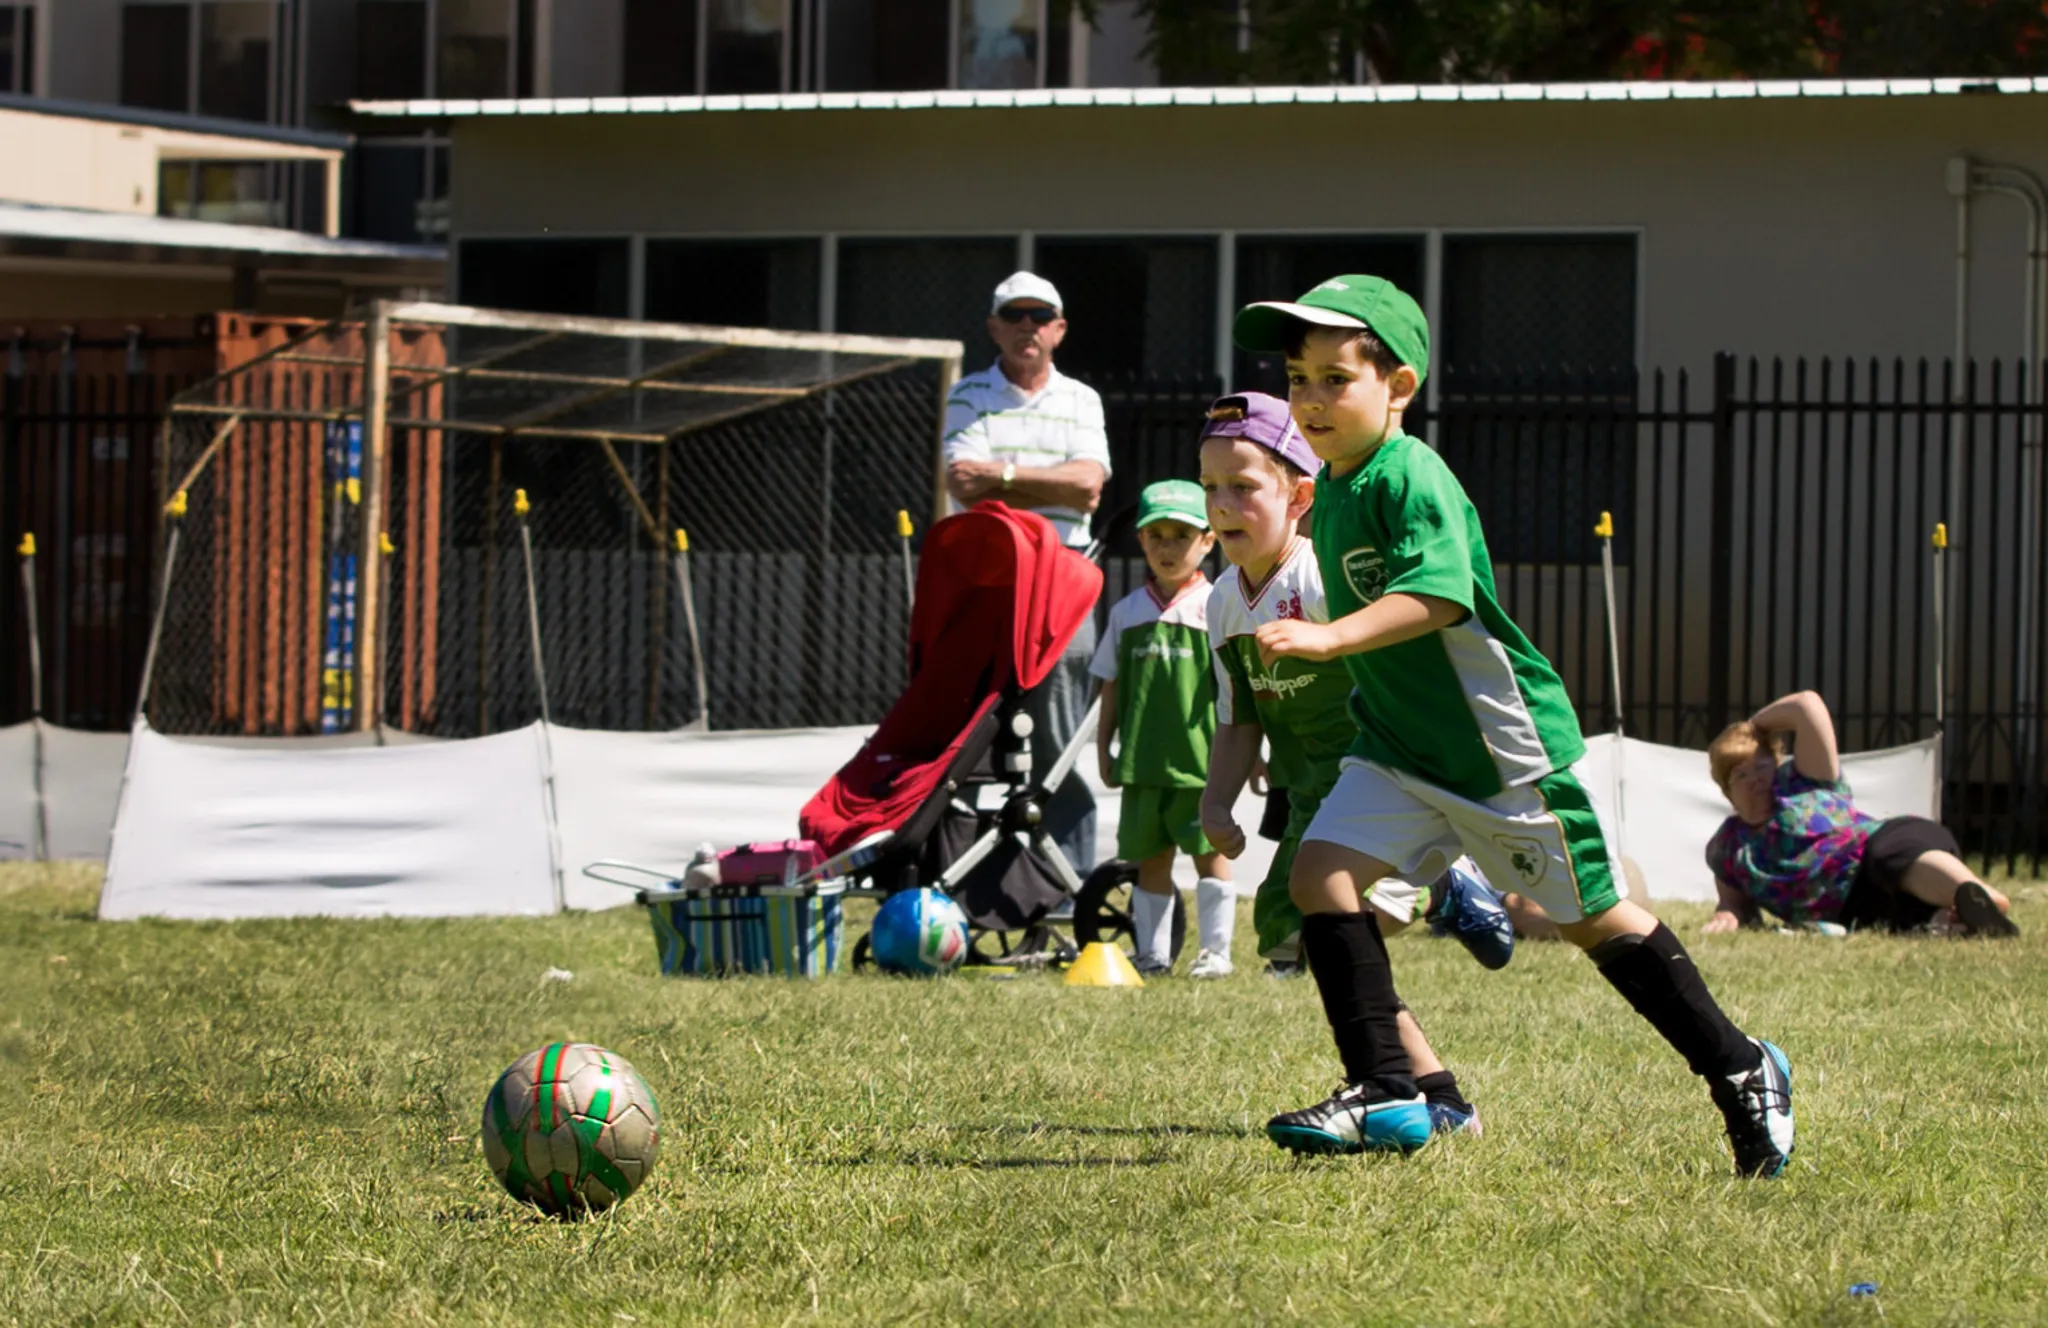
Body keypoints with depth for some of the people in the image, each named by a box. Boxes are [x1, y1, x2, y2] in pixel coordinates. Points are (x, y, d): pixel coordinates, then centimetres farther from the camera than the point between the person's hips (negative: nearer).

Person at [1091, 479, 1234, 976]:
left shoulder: (1215, 608, -2)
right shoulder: (1127, 613, 9)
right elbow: (1113, 688, 14)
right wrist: (1104, 749, 11)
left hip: (1201, 761, -4)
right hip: (1142, 762, 4)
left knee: (1210, 854, 0)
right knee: (1150, 858, 8)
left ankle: (1216, 950, 6)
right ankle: (1153, 953, 13)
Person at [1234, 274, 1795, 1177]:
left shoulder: (1414, 479, -21)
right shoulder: (1332, 486, 7)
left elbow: (1433, 596, -36)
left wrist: (1328, 639, -47)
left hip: (1502, 744, -8)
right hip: (1396, 745, 8)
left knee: (1591, 920, 3)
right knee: (1321, 873, -12)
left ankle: (1741, 1071, 20)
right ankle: (1385, 1094, -8)